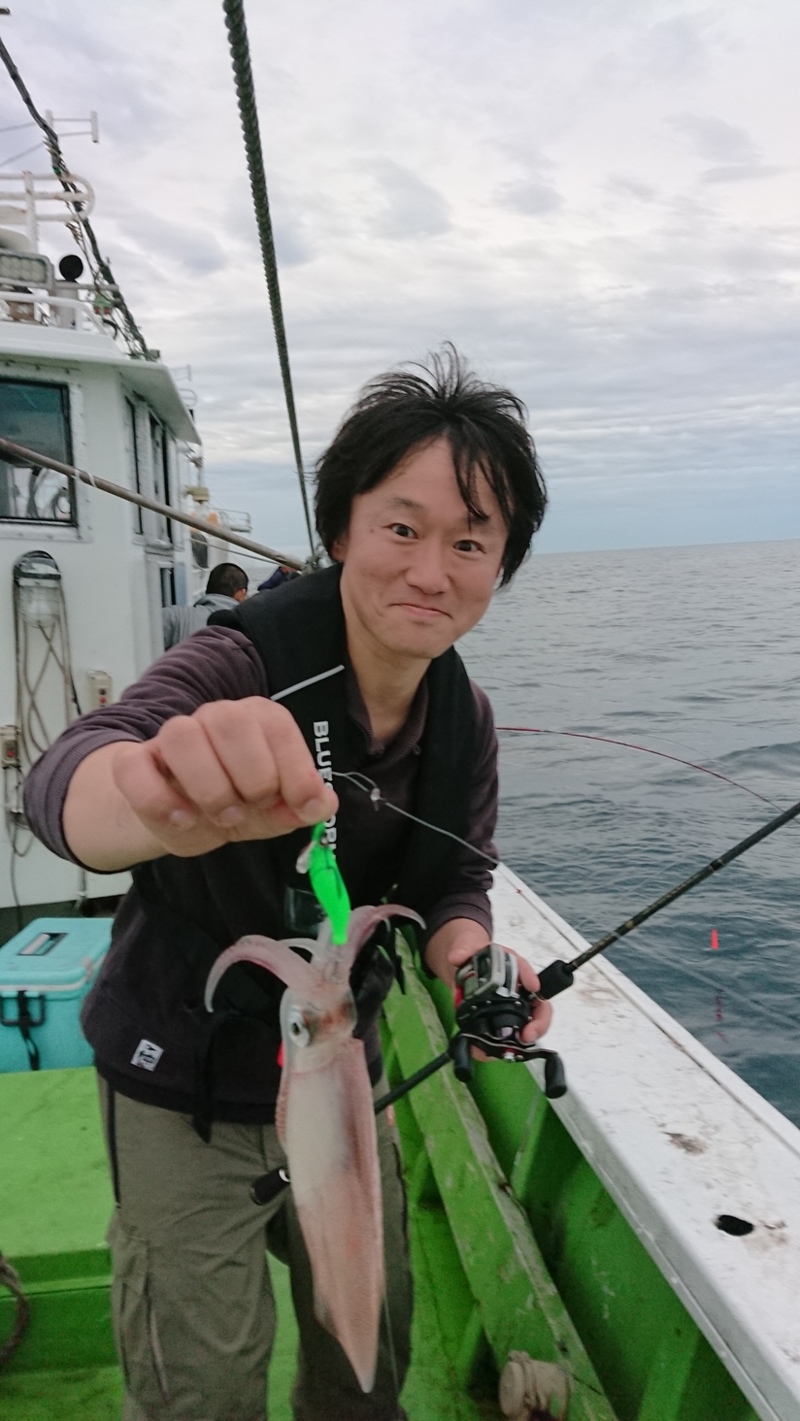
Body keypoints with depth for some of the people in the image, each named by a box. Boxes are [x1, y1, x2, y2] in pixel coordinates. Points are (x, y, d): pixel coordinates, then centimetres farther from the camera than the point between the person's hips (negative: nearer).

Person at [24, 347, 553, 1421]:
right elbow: (66, 779, -45)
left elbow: (457, 884, 0)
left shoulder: (465, 722, -8)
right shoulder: (245, 663, -28)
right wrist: (170, 803, -69)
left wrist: (468, 957, -23)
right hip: (184, 1092, -5)